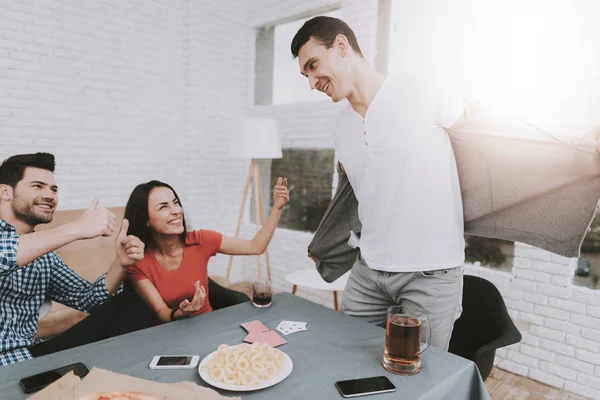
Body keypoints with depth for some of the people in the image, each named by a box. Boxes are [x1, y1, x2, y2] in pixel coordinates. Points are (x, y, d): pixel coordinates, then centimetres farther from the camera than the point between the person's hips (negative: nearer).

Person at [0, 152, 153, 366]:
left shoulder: (44, 256, 12)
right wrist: (76, 229, -29)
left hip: (29, 355, 7)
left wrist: (120, 263, -8)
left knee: (127, 308, -7)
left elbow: (87, 299, 9)